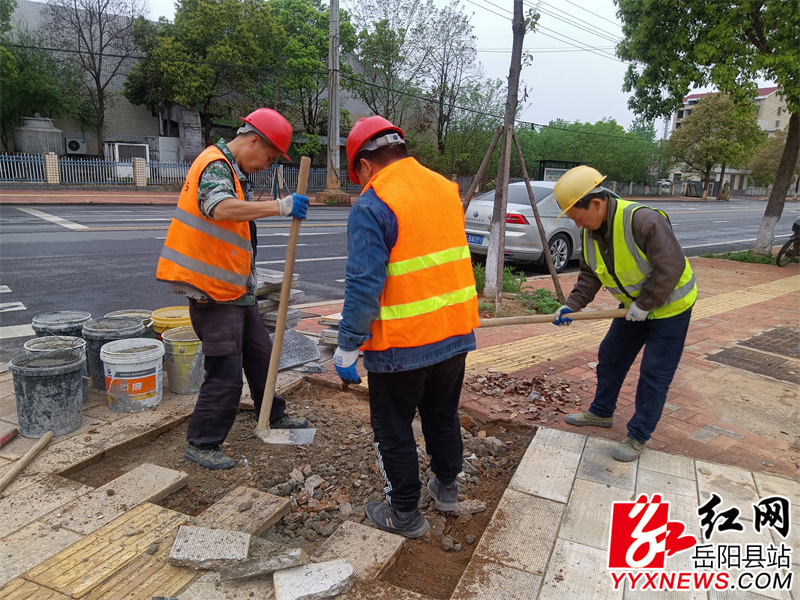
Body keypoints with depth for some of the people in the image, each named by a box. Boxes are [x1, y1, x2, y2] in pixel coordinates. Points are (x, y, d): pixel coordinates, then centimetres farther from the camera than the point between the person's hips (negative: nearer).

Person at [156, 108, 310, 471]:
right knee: (225, 373, -4)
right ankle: (201, 444, 12)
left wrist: (249, 275, 20)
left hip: (234, 288, 10)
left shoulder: (235, 171, 17)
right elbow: (221, 209, -38)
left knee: (259, 353, 19)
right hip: (212, 291, -10)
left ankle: (273, 416, 37)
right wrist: (280, 206, -41)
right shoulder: (215, 165, -15)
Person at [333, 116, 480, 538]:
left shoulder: (372, 205, -17)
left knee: (394, 429, 12)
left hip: (401, 344, -7)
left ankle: (405, 513, 27)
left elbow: (364, 285, -22)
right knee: (442, 414, 25)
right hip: (456, 331, 7)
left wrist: (347, 348, -14)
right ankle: (446, 487, 43)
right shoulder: (445, 188, 6)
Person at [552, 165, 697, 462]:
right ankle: (601, 412, 35)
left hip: (669, 305, -8)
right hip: (634, 306, 8)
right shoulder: (591, 233, -5)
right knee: (610, 357, 16)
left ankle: (638, 436, 12)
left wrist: (643, 305, -25)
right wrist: (571, 305, -11)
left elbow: (671, 267, -31)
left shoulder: (643, 220, -32)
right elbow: (589, 276, 3)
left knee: (654, 374, -2)